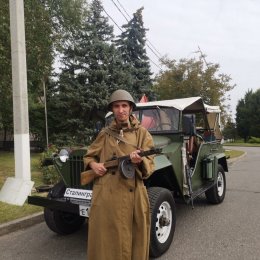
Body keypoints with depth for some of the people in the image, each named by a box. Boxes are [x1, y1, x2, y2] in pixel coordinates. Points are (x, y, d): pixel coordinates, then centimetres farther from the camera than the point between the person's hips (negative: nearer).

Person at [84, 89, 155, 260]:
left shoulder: (142, 133, 4)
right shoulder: (105, 134, 8)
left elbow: (150, 166, -1)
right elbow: (88, 156, 18)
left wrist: (139, 161, -23)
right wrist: (93, 164, -4)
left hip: (132, 195, -1)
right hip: (105, 195, 1)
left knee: (132, 240, 9)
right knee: (105, 239, 9)